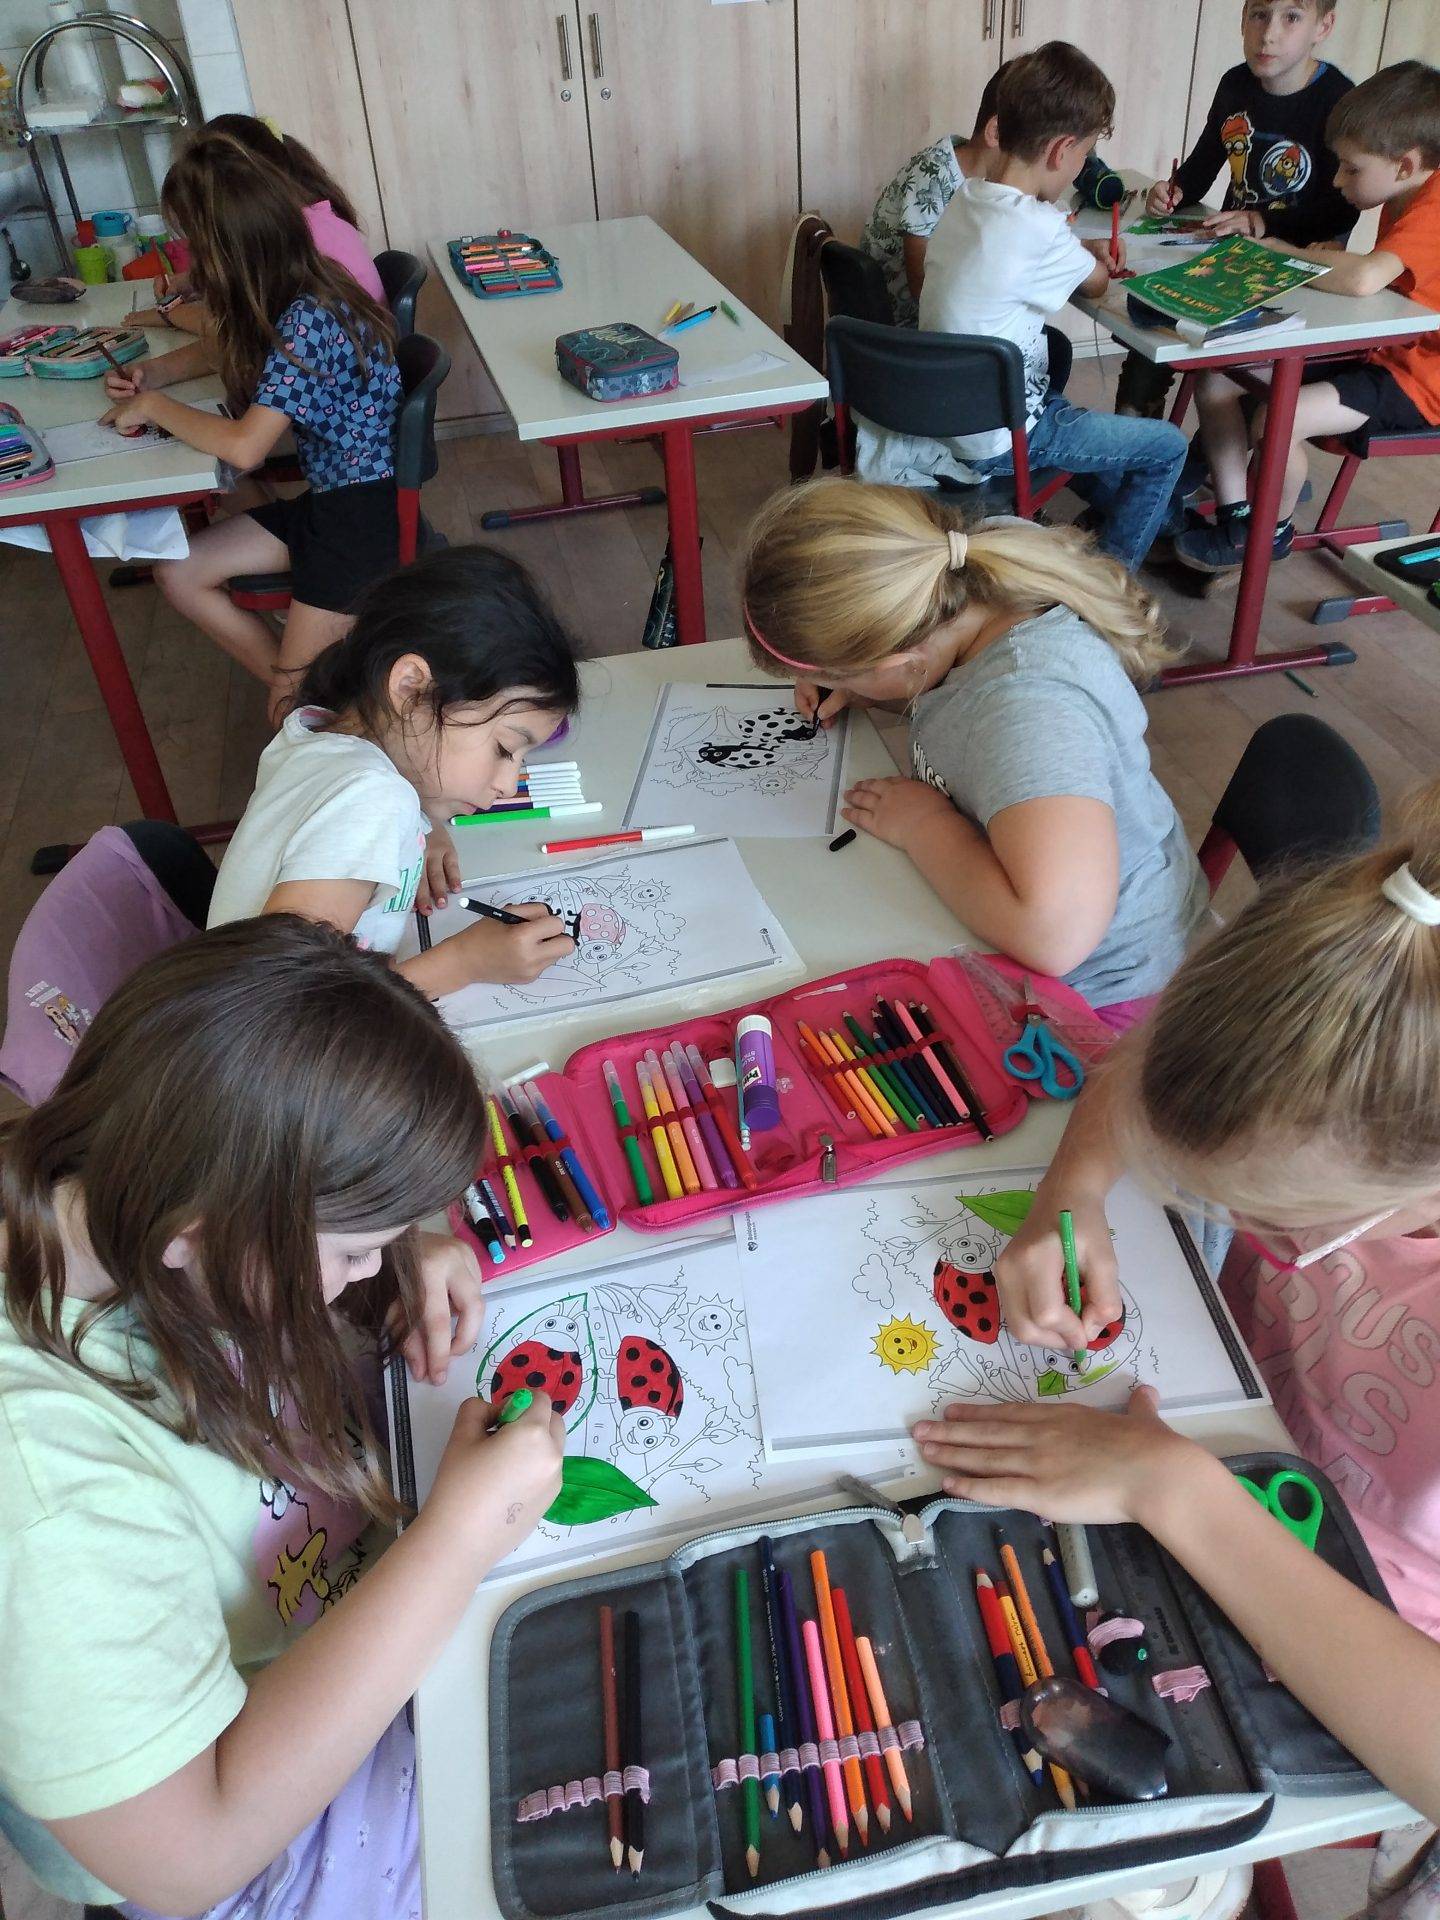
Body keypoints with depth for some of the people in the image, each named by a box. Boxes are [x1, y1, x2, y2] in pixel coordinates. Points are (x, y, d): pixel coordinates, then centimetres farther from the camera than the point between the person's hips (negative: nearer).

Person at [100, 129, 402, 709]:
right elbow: (228, 348, 24)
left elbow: (243, 447, -27)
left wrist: (153, 406, -11)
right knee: (178, 574, 7)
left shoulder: (307, 318, -24)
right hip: (324, 500, 10)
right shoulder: (287, 296, 3)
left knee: (293, 712, -10)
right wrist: (153, 371, 6)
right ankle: (294, 681, 12)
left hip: (367, 510, -9)